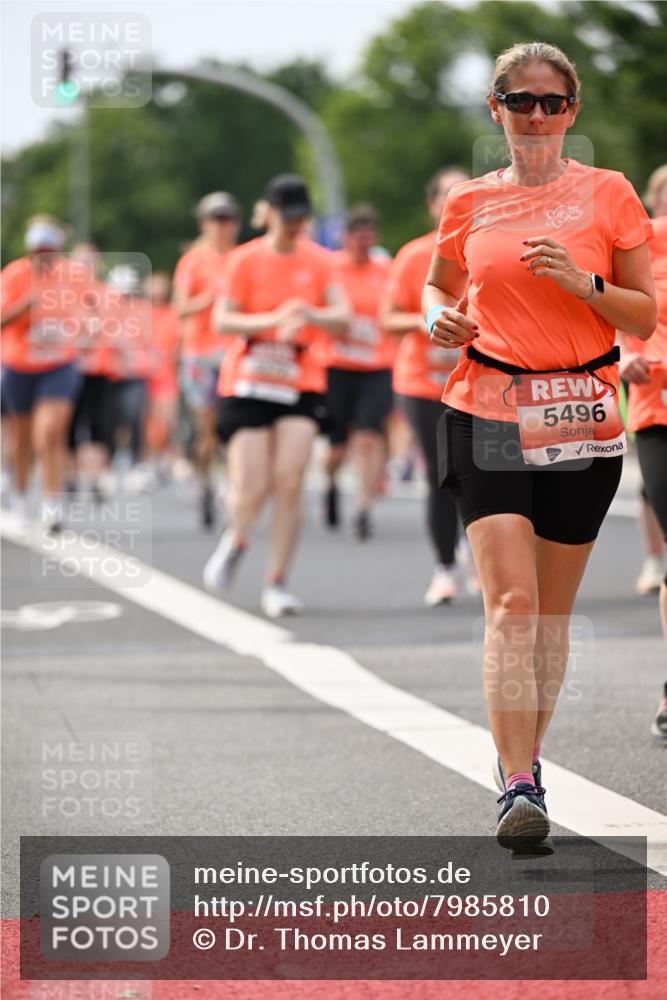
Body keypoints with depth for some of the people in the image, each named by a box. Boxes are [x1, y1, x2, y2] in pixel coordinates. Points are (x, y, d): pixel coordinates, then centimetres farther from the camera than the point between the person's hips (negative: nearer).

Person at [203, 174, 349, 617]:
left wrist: (311, 315, -27)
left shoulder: (319, 261, 3)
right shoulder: (247, 259, -1)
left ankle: (277, 583, -3)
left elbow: (343, 318, -6)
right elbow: (223, 320, -6)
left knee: (289, 482, -12)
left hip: (302, 384, 1)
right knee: (251, 490, -8)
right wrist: (271, 320, -22)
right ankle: (236, 540, 27)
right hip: (248, 383, -1)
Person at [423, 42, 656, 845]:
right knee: (509, 600, -14)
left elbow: (645, 318, 3)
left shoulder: (608, 194, 2)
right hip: (487, 415, 0)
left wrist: (583, 282, -14)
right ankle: (517, 785, -15)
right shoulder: (470, 204, 7)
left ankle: (526, 758, 27)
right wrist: (439, 317, 1)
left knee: (551, 609, 8)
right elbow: (439, 283, 23)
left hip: (581, 418, 0)